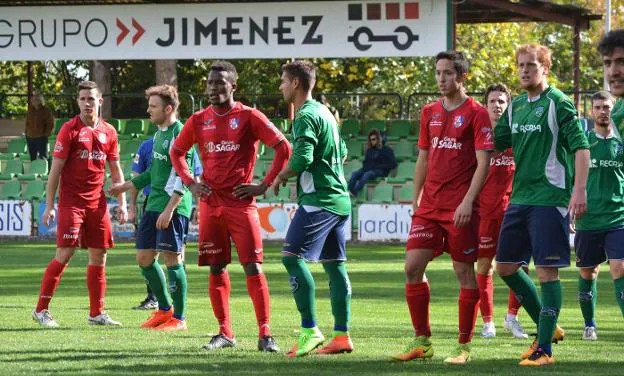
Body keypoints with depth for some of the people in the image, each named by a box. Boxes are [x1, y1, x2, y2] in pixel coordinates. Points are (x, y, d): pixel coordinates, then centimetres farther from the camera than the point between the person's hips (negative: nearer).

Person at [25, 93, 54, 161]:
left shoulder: (46, 111, -6)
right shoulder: (31, 110, 12)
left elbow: (50, 124, -6)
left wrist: (46, 134, -11)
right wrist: (26, 132, 12)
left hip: (41, 138, -6)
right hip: (30, 138, 6)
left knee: (43, 157, -6)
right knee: (32, 158, 9)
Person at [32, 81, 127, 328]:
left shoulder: (108, 132, 9)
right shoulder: (70, 130, -5)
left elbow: (115, 170, 16)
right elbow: (55, 169, -6)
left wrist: (122, 203, 9)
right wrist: (49, 205, -10)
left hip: (97, 203, 5)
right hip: (71, 202, -5)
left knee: (99, 256, 6)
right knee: (65, 254, -11)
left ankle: (97, 313, 15)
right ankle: (41, 309, -3)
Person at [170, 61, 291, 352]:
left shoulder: (248, 117, -4)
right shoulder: (199, 120, 8)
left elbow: (283, 148, -5)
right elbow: (176, 152, 22)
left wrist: (264, 186, -8)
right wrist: (190, 183, 8)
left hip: (241, 202, -4)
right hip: (210, 204, 4)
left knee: (253, 268, -9)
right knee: (216, 269, 5)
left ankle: (265, 334, -7)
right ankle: (225, 333, 13)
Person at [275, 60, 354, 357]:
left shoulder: (305, 116, -12)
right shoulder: (324, 112, 18)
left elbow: (301, 159, -24)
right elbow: (341, 153, 27)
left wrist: (281, 176, -5)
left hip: (318, 200, -10)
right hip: (339, 198, 10)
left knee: (292, 257, -11)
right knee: (334, 265, 9)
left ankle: (310, 331, -15)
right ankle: (342, 335, 9)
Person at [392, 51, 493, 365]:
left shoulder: (475, 113, -5)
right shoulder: (430, 112, 14)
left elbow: (483, 162, -10)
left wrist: (468, 201, -19)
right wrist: (415, 200, 14)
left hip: (460, 209, -6)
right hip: (429, 206, 6)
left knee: (464, 271, -1)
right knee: (413, 266, -1)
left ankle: (464, 346, 5)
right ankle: (422, 342, 7)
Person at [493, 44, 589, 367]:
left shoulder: (558, 104, -8)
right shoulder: (515, 107, 13)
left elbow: (581, 147, -13)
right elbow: (493, 144, 20)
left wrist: (579, 190, -21)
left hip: (550, 198, -8)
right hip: (519, 198, 8)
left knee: (546, 271, -8)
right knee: (506, 266, 10)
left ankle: (544, 349, -5)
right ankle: (547, 328, 23)